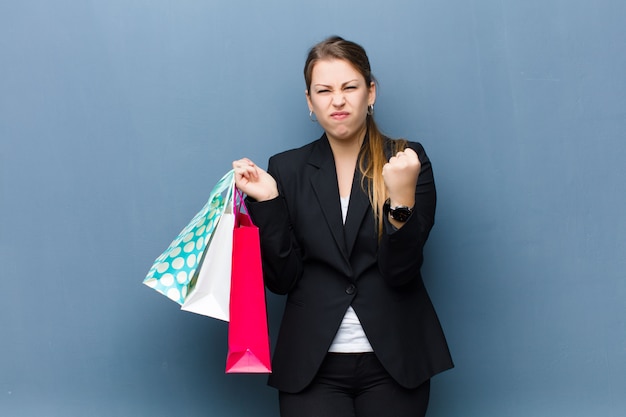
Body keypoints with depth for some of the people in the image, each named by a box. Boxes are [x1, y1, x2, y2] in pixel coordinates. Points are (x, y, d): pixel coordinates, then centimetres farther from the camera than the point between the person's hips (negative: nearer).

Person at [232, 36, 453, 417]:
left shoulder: (408, 160, -2)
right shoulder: (287, 168, 3)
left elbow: (401, 272, -8)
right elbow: (283, 279, -1)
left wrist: (401, 198, -22)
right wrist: (267, 202, -12)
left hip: (393, 361, 0)